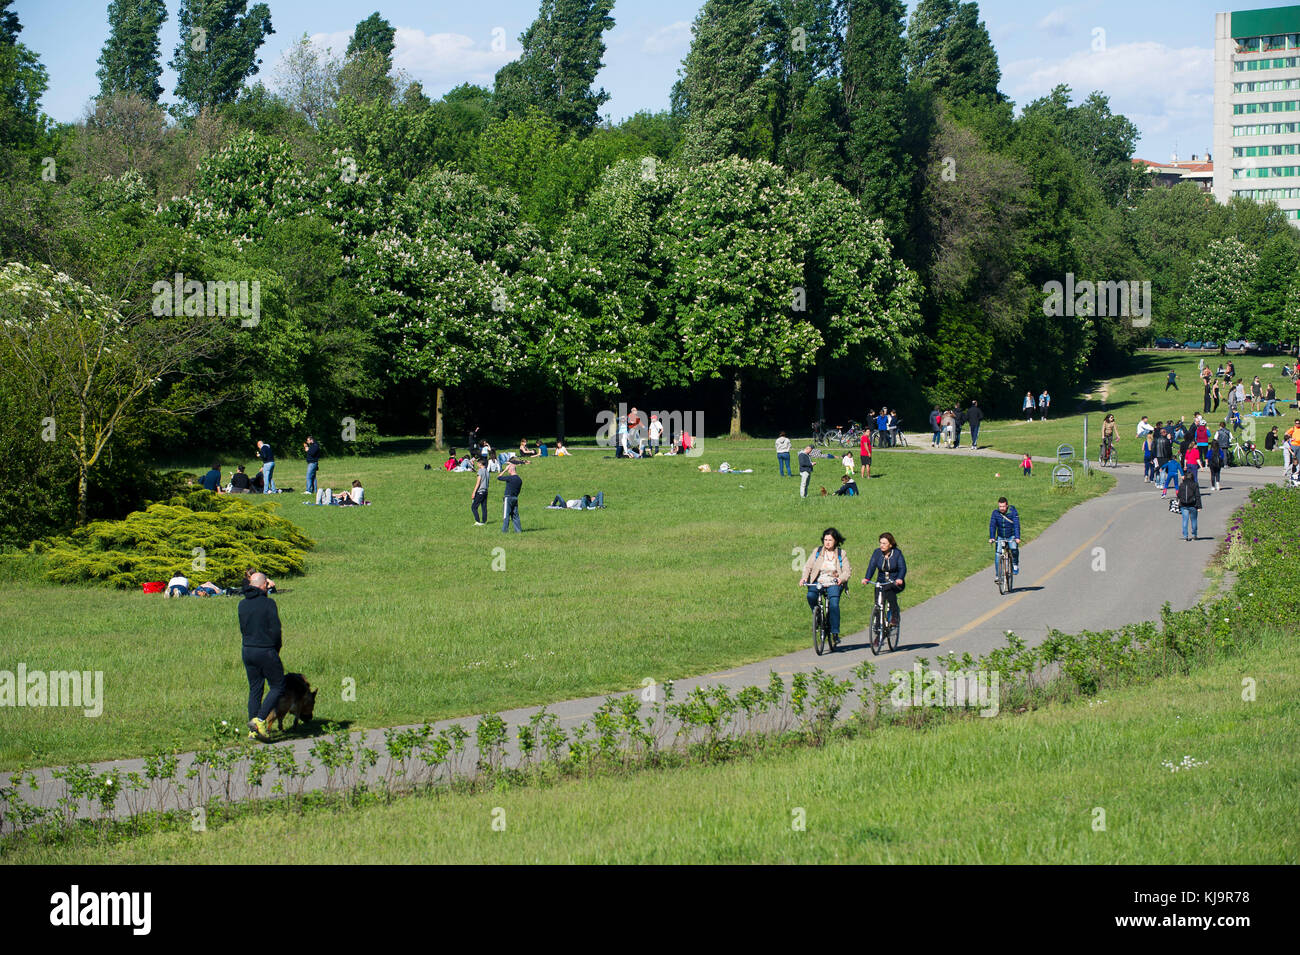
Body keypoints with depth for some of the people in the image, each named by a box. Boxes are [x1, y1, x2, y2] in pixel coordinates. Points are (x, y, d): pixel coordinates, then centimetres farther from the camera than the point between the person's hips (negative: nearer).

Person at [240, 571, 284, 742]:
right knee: (278, 687, 5)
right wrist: (276, 649, 1)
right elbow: (275, 629, -14)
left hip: (247, 651, 6)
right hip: (266, 651, -6)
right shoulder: (268, 603, -13)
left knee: (254, 689, 12)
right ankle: (259, 720, -10)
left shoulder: (242, 604, 6)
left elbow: (242, 629, 12)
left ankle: (253, 731, 10)